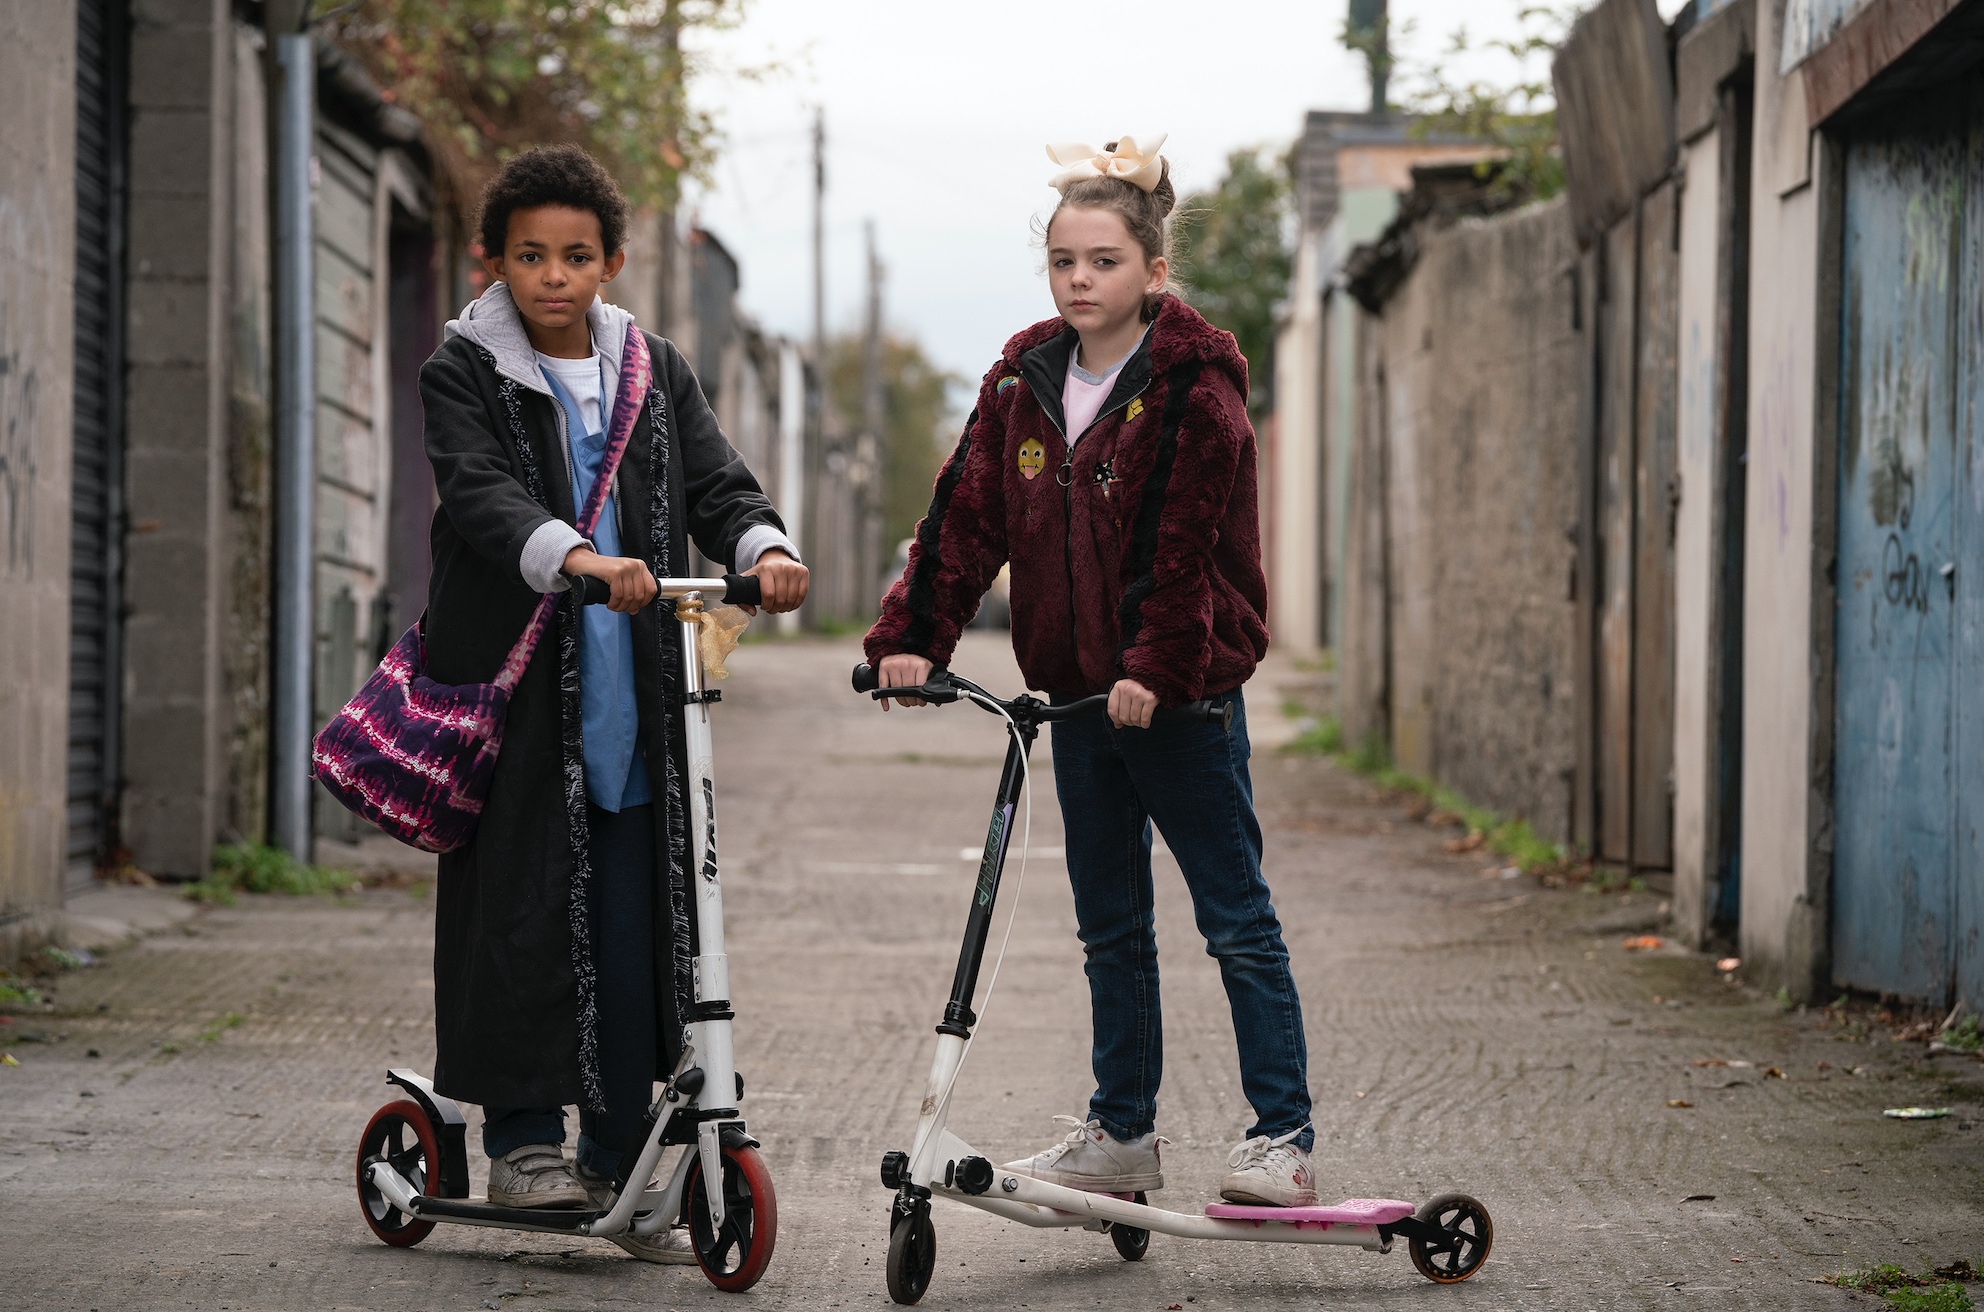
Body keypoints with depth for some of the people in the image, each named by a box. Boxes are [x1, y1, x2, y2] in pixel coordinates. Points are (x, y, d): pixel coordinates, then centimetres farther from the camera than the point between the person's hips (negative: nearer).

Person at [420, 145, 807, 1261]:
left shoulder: (657, 373, 14)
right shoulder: (465, 374, 0)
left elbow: (716, 481, 2)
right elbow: (482, 494, -17)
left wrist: (764, 547, -21)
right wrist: (577, 559, -36)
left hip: (630, 697, 3)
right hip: (513, 687, -3)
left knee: (635, 925, 1)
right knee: (522, 911, -3)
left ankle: (619, 1157, 10)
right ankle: (522, 1135, 11)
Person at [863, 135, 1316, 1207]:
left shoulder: (1195, 390, -11)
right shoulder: (1022, 385, 7)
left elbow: (1189, 545, -18)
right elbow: (965, 516, 3)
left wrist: (1156, 669, -26)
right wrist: (911, 636, -7)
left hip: (1183, 696, -6)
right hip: (1077, 695, 6)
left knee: (1237, 920, -1)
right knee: (1110, 927, 13)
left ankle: (1284, 1137, 4)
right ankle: (1122, 1136, 21)